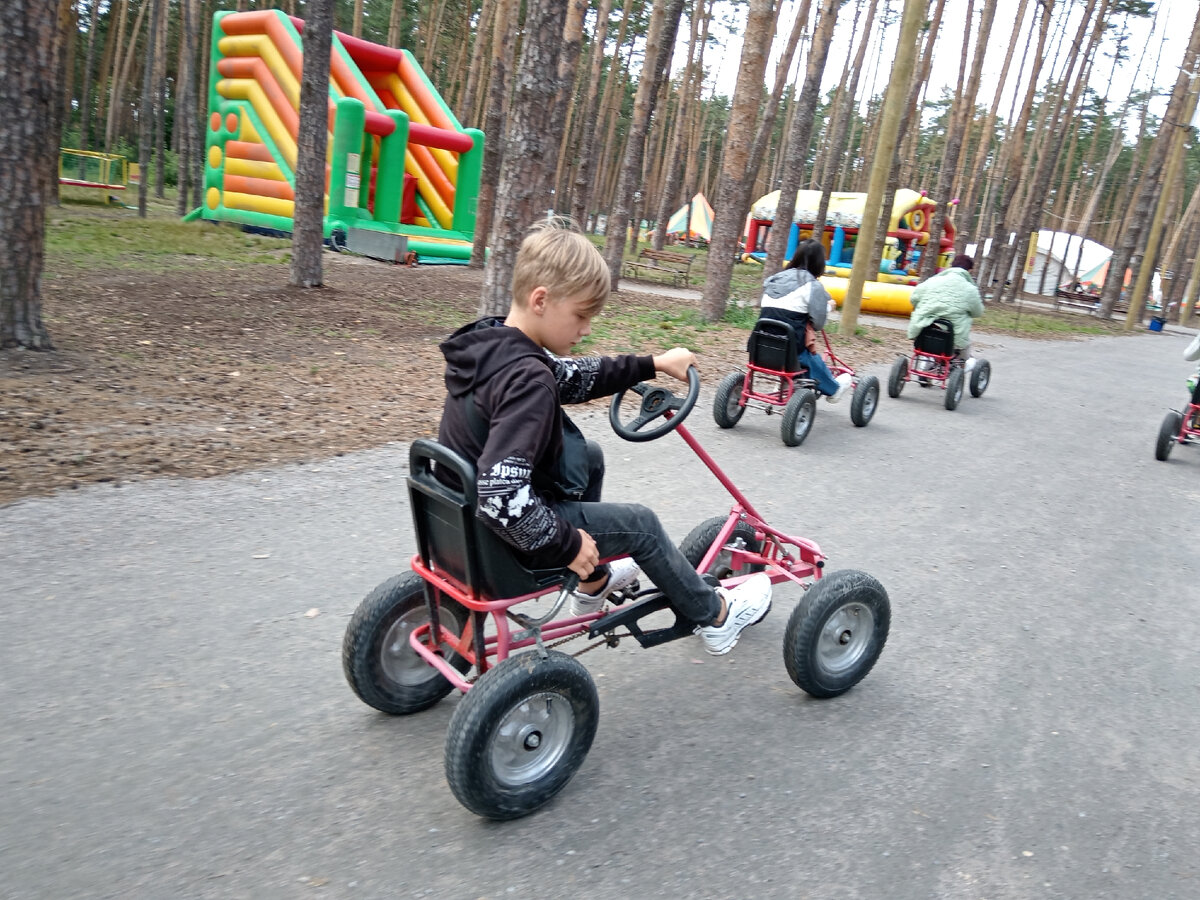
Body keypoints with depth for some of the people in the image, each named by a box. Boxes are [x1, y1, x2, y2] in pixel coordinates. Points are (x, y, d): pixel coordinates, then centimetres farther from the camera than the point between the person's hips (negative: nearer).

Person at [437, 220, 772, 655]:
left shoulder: (489, 343, -2)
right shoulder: (526, 379, -30)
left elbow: (570, 377, 13)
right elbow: (503, 494, -38)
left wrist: (653, 364, 15)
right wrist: (567, 543, -24)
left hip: (468, 515, 9)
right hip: (509, 538, -9)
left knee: (587, 456, 26)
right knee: (640, 524, 5)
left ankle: (593, 584, 37)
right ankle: (715, 618, 26)